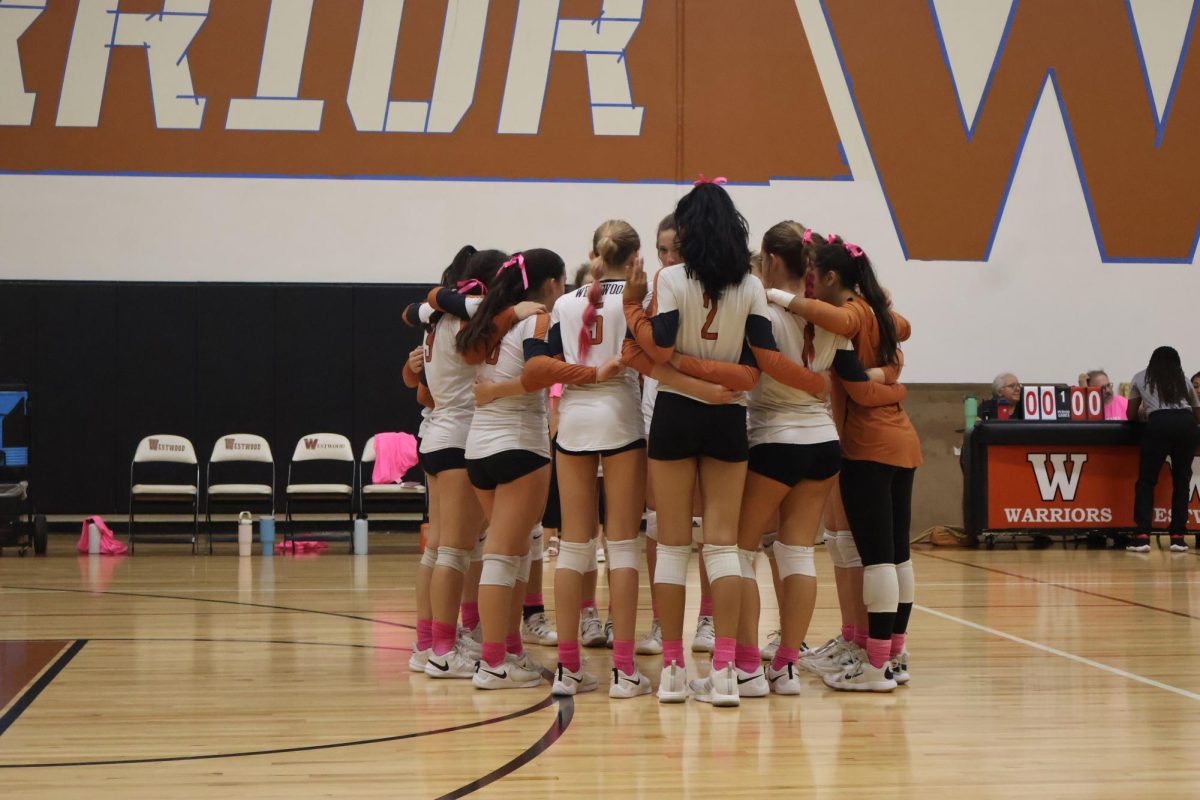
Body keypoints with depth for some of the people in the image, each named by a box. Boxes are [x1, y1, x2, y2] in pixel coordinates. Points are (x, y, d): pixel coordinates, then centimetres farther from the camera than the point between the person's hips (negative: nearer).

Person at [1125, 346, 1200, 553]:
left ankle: (1142, 536, -7)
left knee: (1146, 480, 5)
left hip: (1159, 424, -2)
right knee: (1182, 481, 14)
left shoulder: (1141, 378, 26)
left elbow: (1131, 416, 32)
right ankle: (1178, 537, 9)